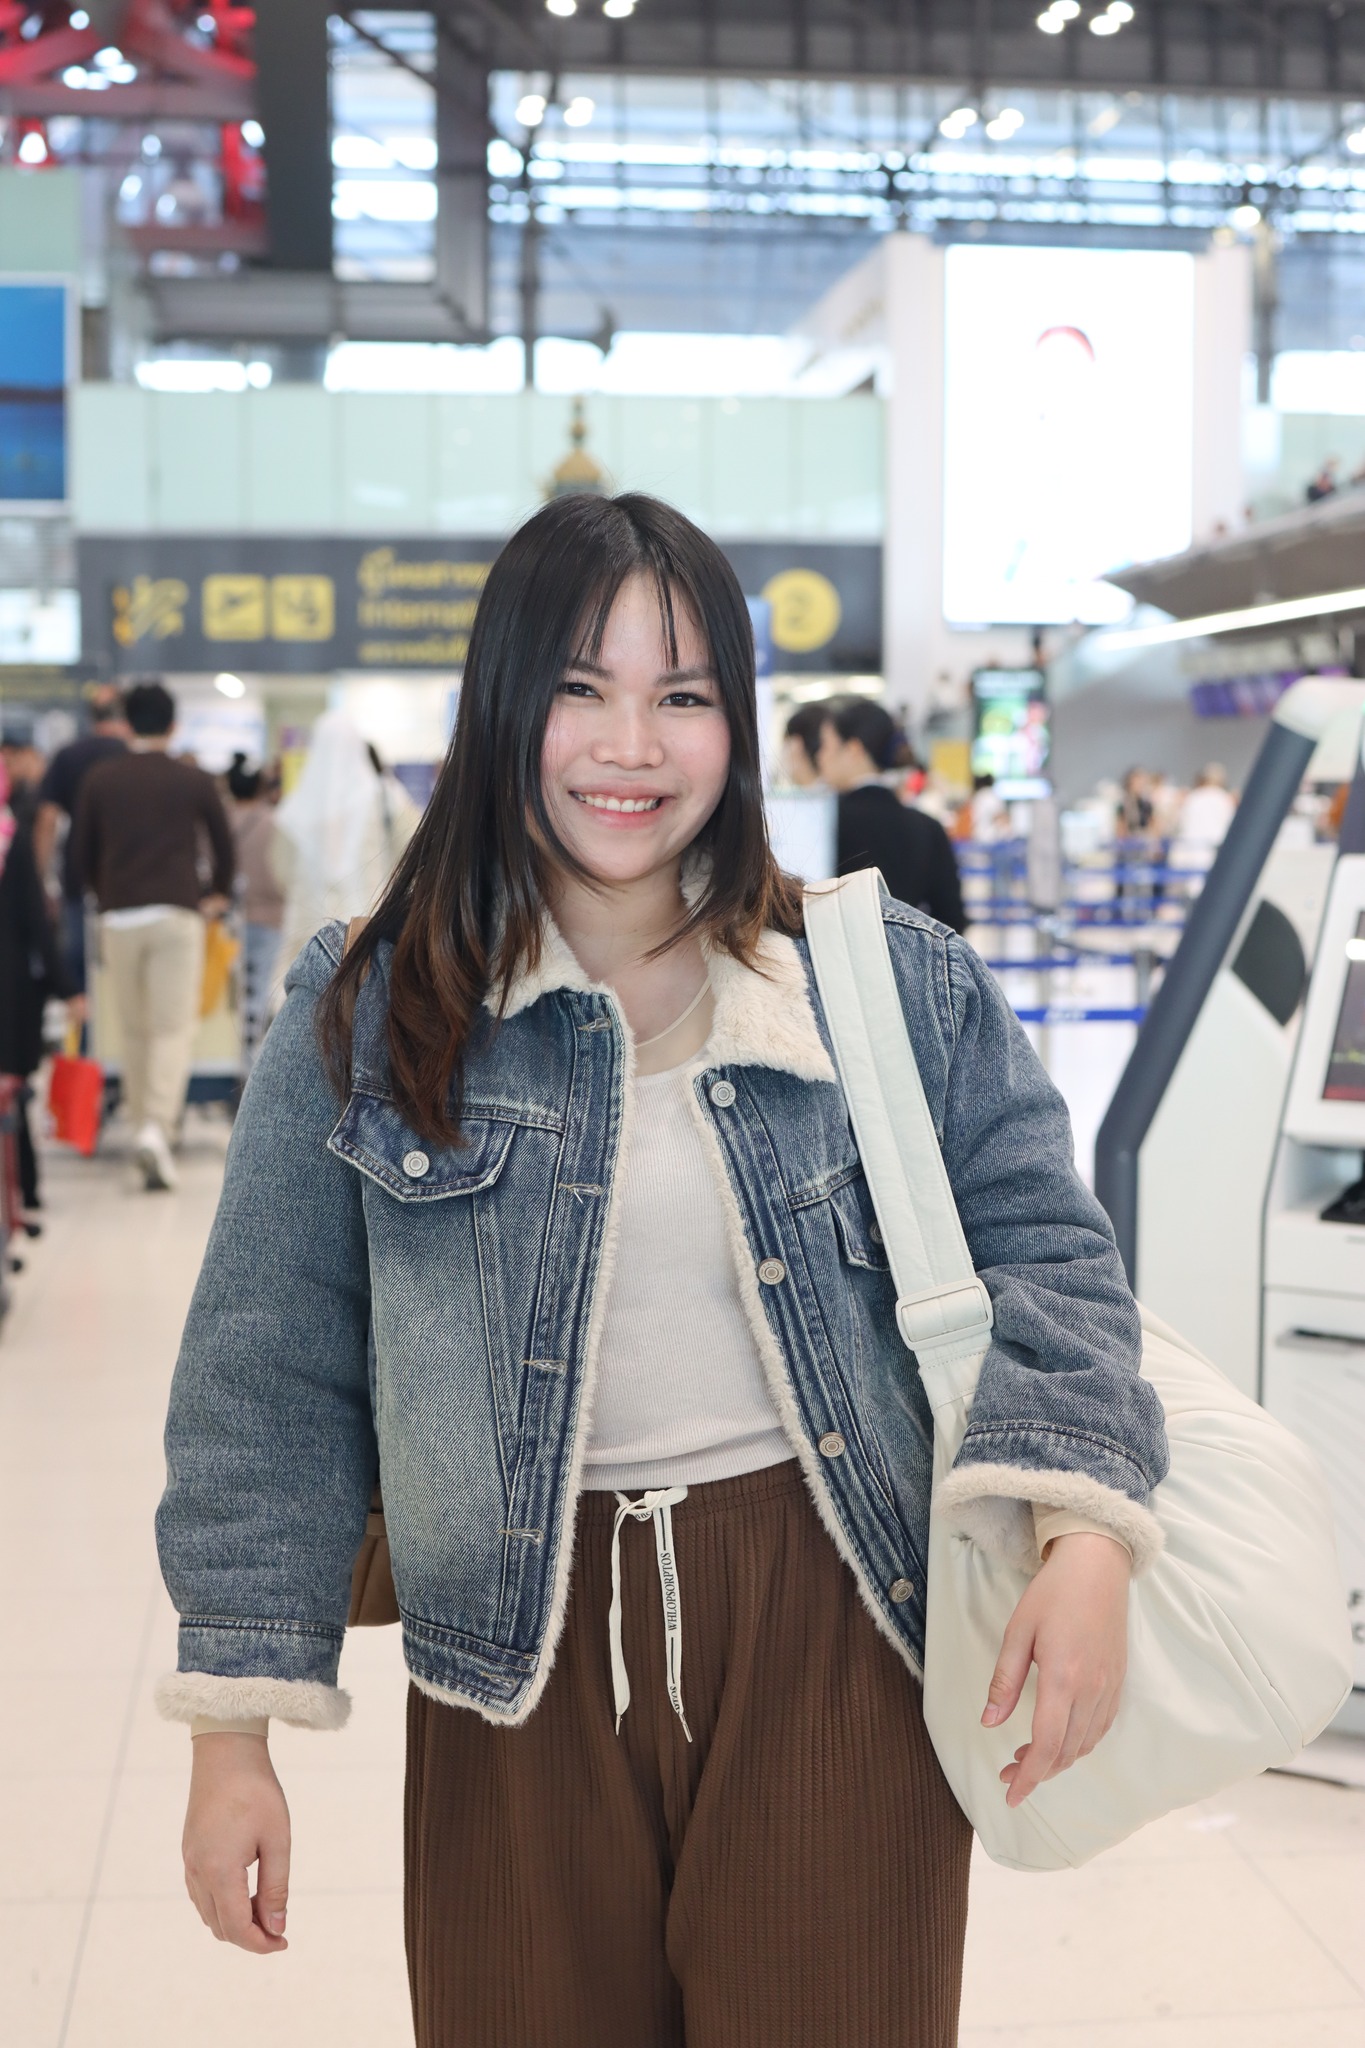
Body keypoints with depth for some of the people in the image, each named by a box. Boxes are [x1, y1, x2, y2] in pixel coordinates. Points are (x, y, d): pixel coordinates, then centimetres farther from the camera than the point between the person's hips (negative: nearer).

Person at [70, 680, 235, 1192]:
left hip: (118, 917, 2)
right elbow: (224, 847, 12)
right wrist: (217, 894, 30)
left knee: (134, 1030, 13)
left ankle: (143, 1123, 20)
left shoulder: (99, 779, 6)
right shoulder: (194, 781, 3)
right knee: (174, 1029, -5)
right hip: (177, 915, -2)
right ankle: (157, 1126, -21)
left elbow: (81, 855, 9)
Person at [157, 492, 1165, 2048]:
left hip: (834, 1636, 0)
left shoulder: (890, 981, 2)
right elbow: (270, 1379, 1)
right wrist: (232, 1729, -1)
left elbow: (1038, 1244, 1)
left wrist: (1082, 1532, -16)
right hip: (526, 1665, 0)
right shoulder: (367, 1014, 0)